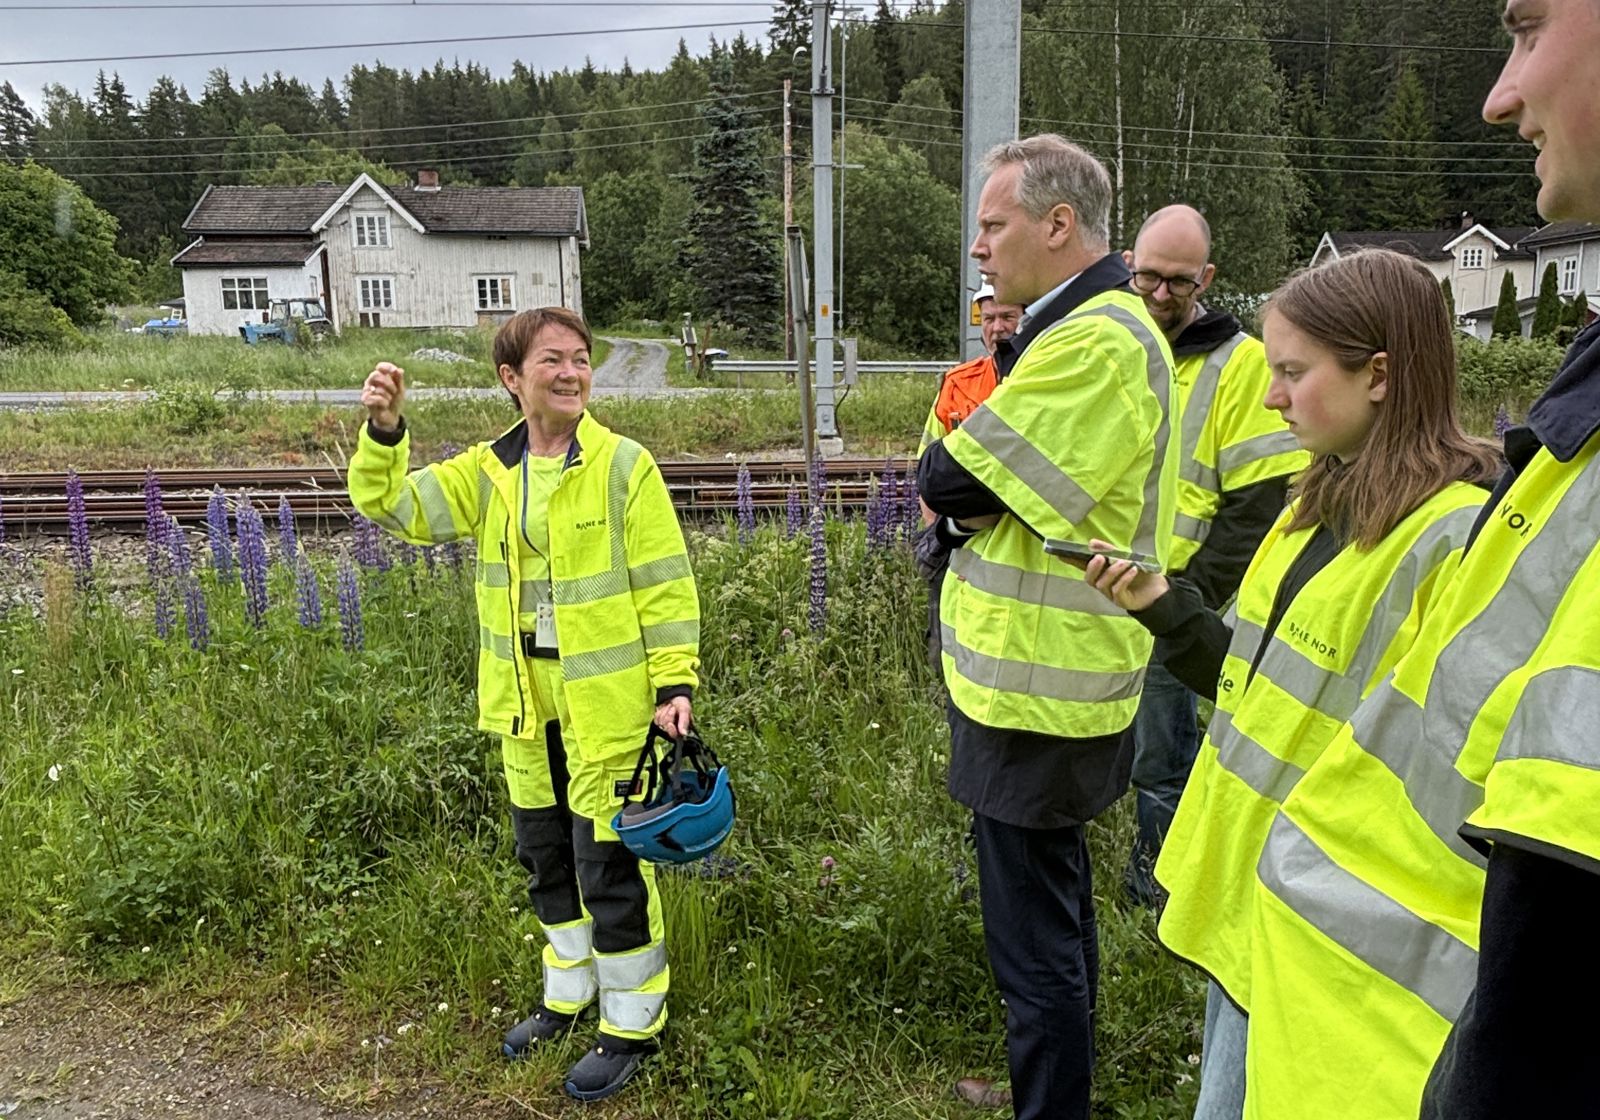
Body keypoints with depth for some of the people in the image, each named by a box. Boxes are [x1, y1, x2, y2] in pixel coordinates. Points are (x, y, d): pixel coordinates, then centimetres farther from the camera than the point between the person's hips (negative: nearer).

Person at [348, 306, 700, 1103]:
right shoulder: (487, 472, 5)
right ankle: (571, 994, 41)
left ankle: (631, 1023, 24)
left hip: (608, 706, -5)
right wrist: (383, 434, -19)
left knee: (611, 866, 4)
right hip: (524, 707, 6)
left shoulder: (623, 465, -10)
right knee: (546, 859, 20)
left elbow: (666, 584, -10)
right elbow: (390, 506, -2)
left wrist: (675, 682, -15)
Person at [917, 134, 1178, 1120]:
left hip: (1036, 699, -11)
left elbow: (948, 485, -23)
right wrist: (969, 487, -6)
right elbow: (1013, 487, 12)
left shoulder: (1095, 342, -21)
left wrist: (945, 481, -3)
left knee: (1035, 938, 3)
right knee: (1057, 909, 24)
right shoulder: (1104, 326, 14)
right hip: (1054, 680, 11)